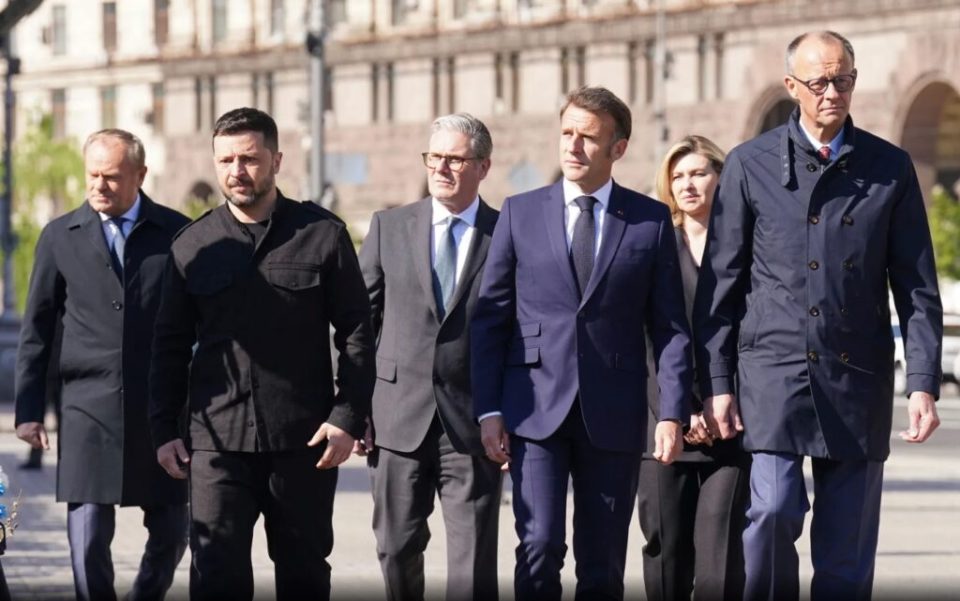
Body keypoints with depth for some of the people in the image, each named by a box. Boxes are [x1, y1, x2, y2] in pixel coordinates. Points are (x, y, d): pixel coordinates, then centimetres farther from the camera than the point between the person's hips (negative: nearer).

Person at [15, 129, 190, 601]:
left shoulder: (176, 233, 3)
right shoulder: (60, 237, 4)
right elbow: (37, 330, 7)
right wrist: (28, 410, 2)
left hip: (162, 407, 0)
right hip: (88, 408, 0)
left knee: (170, 531, 6)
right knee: (88, 537, -5)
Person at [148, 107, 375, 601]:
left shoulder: (323, 235, 2)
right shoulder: (193, 245, 6)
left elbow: (356, 334, 2)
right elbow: (171, 346, 11)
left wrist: (348, 418, -7)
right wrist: (163, 430, 5)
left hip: (304, 438, 0)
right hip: (217, 438, 0)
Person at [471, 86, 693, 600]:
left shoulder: (651, 221, 5)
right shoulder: (521, 213, 6)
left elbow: (670, 326, 4)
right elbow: (489, 317, 6)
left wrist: (672, 414, -5)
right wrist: (488, 409, -2)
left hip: (613, 416, 0)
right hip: (536, 407, 0)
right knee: (539, 548, -12)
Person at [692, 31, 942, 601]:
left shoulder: (890, 168, 8)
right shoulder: (751, 165, 4)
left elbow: (918, 287, 7)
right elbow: (720, 282, 6)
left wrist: (924, 383, -2)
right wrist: (716, 383, 1)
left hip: (859, 378, 2)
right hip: (776, 368, -2)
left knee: (848, 553, 2)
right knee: (774, 510, -18)